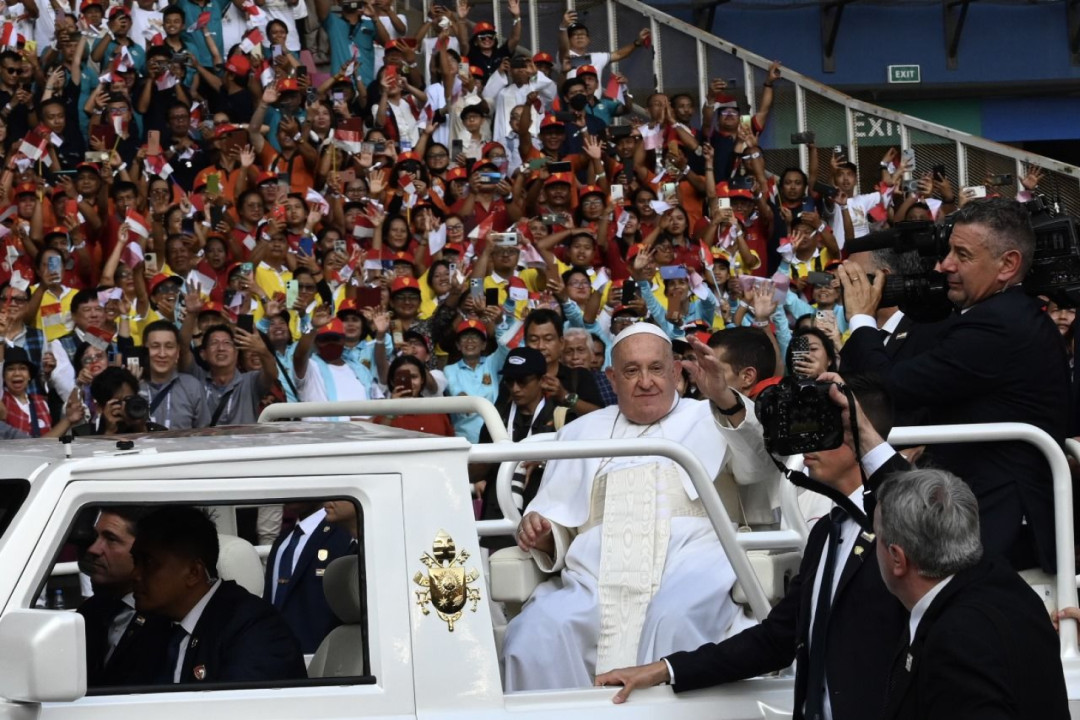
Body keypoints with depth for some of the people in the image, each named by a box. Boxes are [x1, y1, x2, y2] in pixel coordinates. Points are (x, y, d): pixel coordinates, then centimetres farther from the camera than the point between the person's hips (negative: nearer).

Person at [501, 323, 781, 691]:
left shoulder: (709, 419, 23)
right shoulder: (581, 432, 32)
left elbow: (763, 467, 3)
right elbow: (554, 517, 29)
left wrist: (724, 398, -14)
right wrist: (540, 534, 3)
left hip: (689, 571, -2)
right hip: (593, 580, 2)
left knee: (674, 619, -39)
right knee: (530, 638, -29)